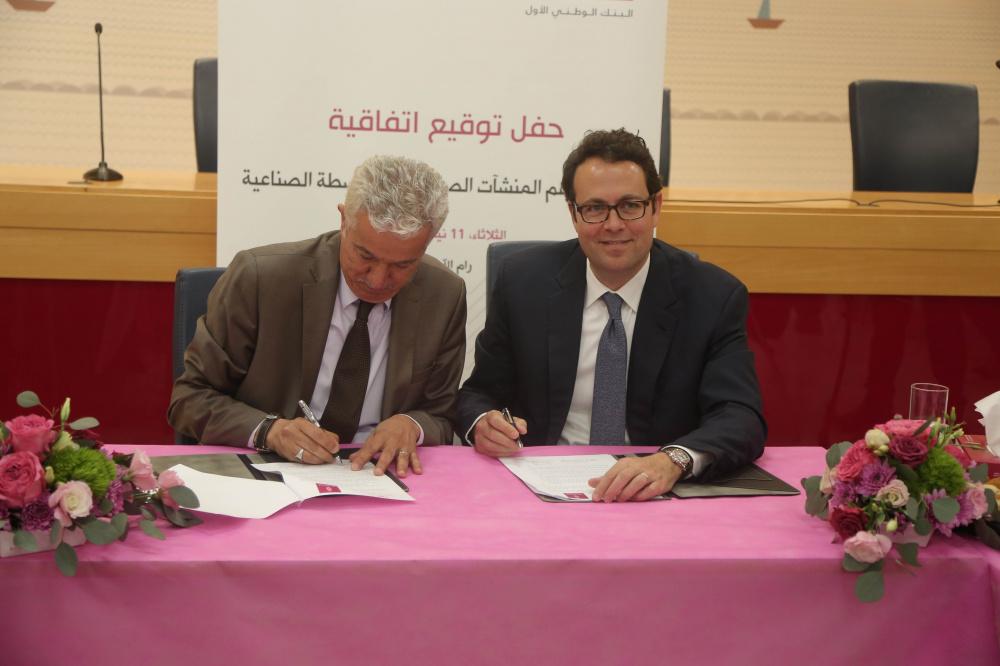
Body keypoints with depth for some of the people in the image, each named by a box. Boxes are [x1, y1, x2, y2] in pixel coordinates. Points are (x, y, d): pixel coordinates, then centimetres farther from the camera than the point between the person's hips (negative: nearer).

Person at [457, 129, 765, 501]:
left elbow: (741, 419, -13)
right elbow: (479, 393, 9)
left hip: (655, 498, -1)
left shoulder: (715, 297, -3)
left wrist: (672, 461, -34)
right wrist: (481, 425, -16)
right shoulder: (523, 282, 1)